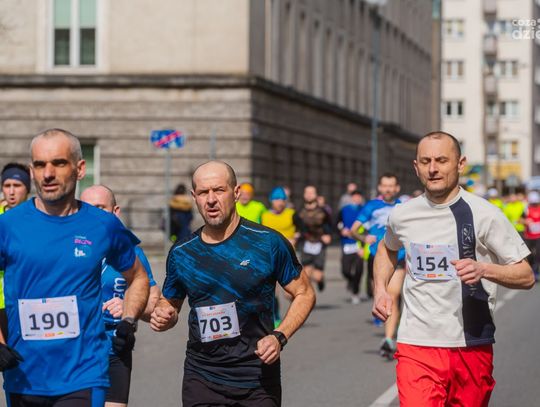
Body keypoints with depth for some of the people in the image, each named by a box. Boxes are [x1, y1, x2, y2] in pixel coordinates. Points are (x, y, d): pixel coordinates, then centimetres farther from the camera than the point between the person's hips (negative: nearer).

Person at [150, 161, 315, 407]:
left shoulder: (268, 243, -5)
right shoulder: (181, 253, 3)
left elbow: (304, 294, 3)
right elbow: (169, 304, 18)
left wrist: (279, 337, -12)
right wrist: (163, 317, -6)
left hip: (258, 380, -1)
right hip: (201, 381, 1)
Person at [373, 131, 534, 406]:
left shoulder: (484, 214, -5)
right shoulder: (402, 215, 5)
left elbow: (526, 276, -4)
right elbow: (387, 249, 29)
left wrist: (484, 269, -22)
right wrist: (380, 289, 12)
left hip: (472, 347, -1)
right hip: (416, 344, 1)